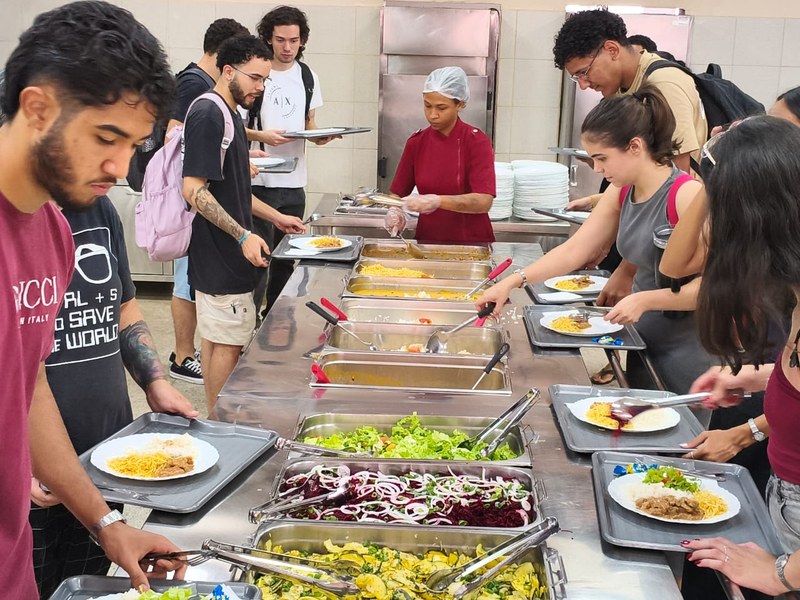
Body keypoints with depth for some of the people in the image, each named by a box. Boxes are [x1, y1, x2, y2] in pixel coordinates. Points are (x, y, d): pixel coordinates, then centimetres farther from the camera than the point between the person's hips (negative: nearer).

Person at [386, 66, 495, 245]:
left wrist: (438, 201, -27)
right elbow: (399, 192, 13)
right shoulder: (416, 142, 5)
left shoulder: (477, 141, -5)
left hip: (472, 242, -3)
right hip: (427, 241, 3)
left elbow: (484, 201, -15)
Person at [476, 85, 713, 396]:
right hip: (643, 345, 7)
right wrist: (511, 282, -4)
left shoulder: (687, 195, -22)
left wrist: (644, 300, -26)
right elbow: (573, 250, 4)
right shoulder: (621, 192, 2)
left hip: (685, 356, -7)